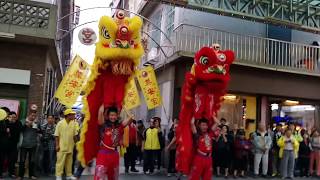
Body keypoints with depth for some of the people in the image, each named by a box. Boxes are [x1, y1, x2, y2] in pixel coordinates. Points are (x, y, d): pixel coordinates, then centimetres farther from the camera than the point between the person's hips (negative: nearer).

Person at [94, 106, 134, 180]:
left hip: (114, 155, 5)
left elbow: (131, 118, -5)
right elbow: (101, 112, -20)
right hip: (103, 154, -5)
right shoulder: (103, 125, -5)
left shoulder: (120, 126, 4)